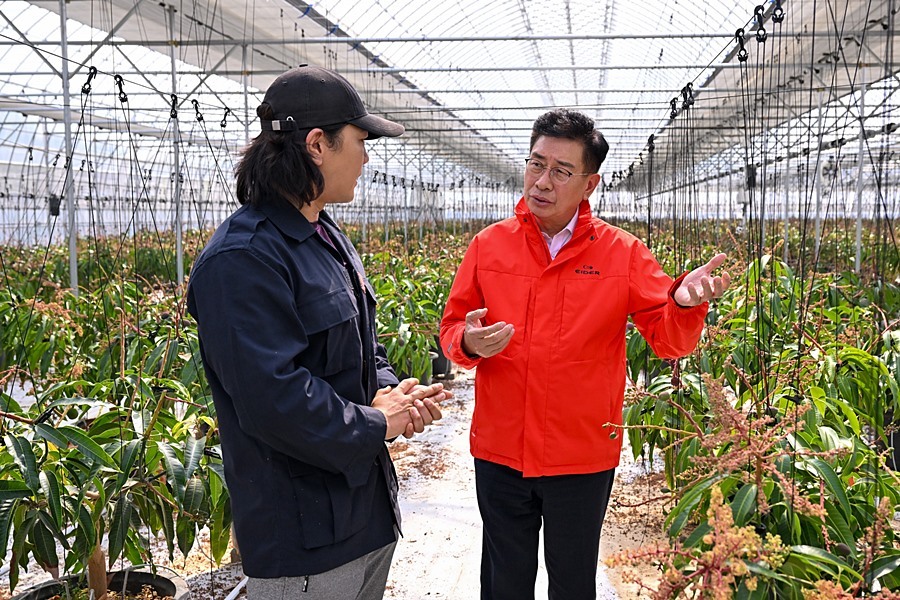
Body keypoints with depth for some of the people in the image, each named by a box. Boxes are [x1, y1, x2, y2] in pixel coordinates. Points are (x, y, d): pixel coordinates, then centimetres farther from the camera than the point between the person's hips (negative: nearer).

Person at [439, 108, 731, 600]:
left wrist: (685, 304, -27)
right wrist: (469, 343, -19)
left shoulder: (624, 253, -5)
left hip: (583, 460, -1)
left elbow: (670, 341, -5)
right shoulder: (488, 245, -1)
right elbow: (452, 329, 5)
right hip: (499, 454, 1)